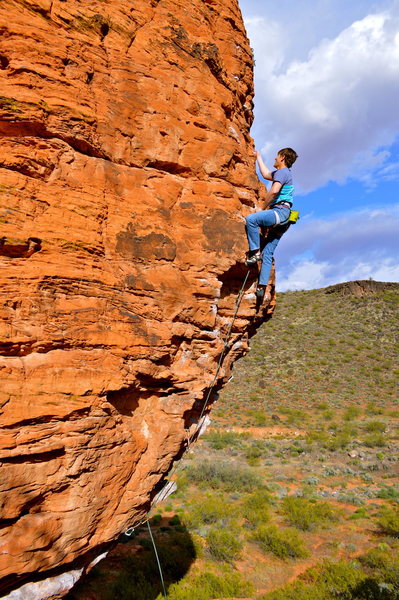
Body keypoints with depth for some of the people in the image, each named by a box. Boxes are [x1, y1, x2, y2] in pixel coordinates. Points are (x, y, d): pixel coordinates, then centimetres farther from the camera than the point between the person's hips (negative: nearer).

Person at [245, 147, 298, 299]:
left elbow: (274, 191, -19)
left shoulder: (282, 172, -2)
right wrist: (258, 157, 50)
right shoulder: (281, 173, 29)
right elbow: (266, 174, 45)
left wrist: (265, 207, -7)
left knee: (251, 218, -29)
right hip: (281, 219, 10)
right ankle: (262, 287, -1)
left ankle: (255, 252, -24)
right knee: (268, 254, 2)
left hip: (280, 212, -10)